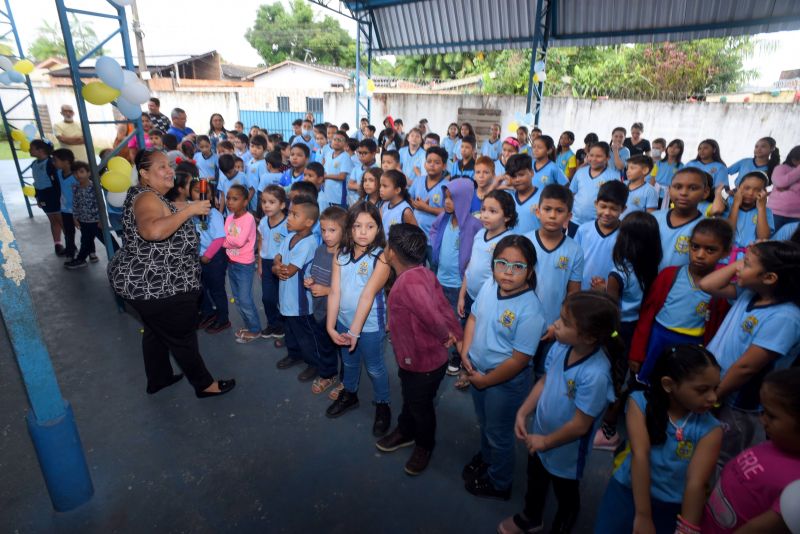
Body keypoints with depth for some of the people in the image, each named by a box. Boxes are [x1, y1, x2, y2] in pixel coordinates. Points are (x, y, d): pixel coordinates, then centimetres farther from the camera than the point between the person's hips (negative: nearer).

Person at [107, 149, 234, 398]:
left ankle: (158, 379, 42)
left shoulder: (148, 195, 12)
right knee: (183, 336, 4)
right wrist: (189, 210, -34)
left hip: (145, 282, 11)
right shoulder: (147, 197, -21)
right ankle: (204, 384, 20)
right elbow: (153, 231, -42)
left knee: (156, 330, 24)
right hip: (158, 286, -11)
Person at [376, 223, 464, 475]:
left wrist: (445, 336, -19)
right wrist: (458, 336, 2)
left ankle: (424, 447, 46)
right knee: (410, 399, 30)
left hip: (423, 362, -8)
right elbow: (443, 306, -1)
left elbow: (433, 316, -40)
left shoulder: (409, 281, -34)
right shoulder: (423, 273, -5)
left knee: (421, 407, 19)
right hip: (412, 357, 8)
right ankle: (405, 432, 56)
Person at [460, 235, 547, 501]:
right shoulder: (489, 286, -12)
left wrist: (485, 380, -16)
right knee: (484, 423, 32)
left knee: (499, 434, 20)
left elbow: (519, 360, -25)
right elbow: (473, 318, 3)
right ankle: (485, 457, 62)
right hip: (477, 370, 6)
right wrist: (465, 352, -7)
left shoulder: (530, 310, -30)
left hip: (506, 380, -6)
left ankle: (498, 483, 48)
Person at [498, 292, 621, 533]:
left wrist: (546, 442, -14)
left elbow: (580, 426, -27)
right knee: (535, 481, 32)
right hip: (538, 435, 6)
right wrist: (523, 412, -8)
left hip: (566, 450, -6)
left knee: (566, 495, 26)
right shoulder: (560, 347, -20)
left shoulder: (595, 375, -38)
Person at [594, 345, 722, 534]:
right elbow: (640, 455, -19)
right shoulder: (640, 402, -12)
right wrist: (642, 516, -22)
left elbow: (696, 483, -18)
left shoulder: (710, 429, -10)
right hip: (626, 492, 0)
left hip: (672, 507, 1)